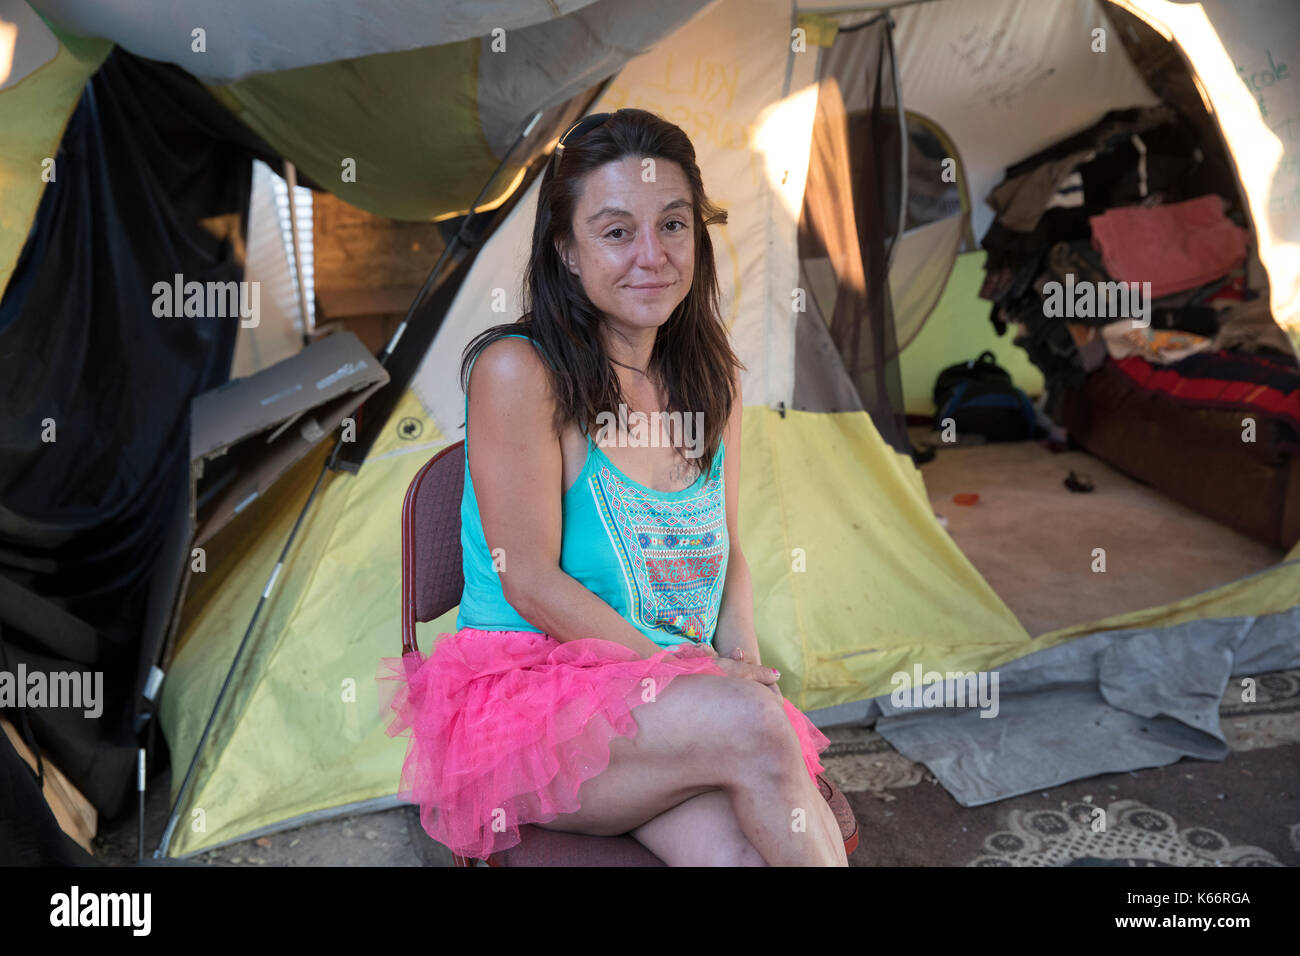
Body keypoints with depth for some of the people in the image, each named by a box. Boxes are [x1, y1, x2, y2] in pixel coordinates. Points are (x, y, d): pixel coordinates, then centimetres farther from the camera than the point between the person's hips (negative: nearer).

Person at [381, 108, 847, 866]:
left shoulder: (714, 378, 9)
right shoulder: (518, 372, -11)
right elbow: (531, 583, -13)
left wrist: (745, 659, -4)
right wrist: (676, 666, -13)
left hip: (678, 702, 5)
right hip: (524, 690, -4)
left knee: (745, 848, -25)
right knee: (751, 723, -29)